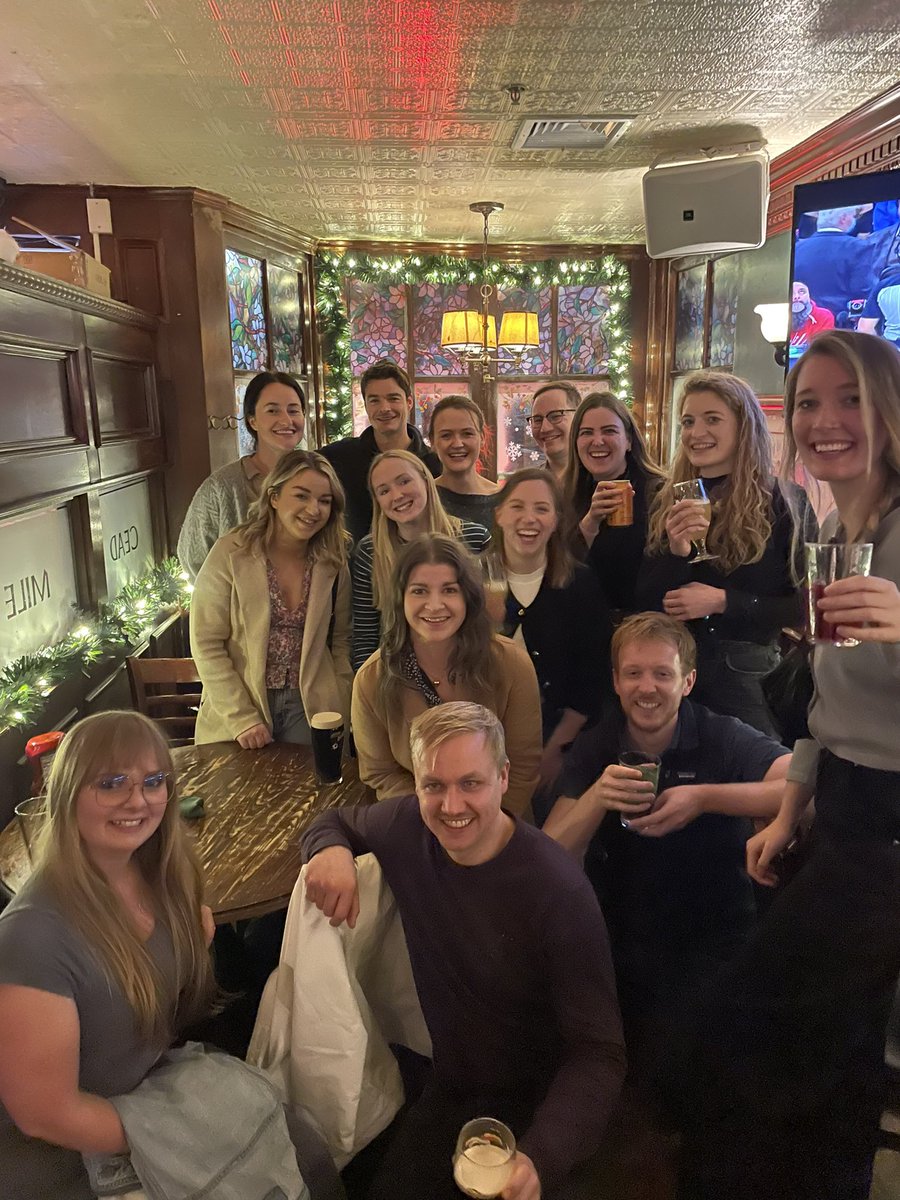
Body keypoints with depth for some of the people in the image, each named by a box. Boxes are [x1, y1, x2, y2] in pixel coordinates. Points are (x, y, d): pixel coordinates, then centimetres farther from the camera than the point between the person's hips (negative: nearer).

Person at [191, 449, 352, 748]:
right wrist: (242, 720, -15)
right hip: (236, 714, -2)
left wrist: (339, 712, -5)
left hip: (310, 711, 2)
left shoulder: (334, 562, -1)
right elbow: (206, 644, -11)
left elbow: (340, 641, 5)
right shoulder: (229, 554, -11)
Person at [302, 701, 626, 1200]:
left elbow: (598, 1053, -26)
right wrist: (331, 850, -18)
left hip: (531, 1111, -4)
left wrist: (540, 1157, -43)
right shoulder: (406, 826, -14)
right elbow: (332, 821, 7)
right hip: (444, 1086, 4)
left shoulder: (559, 892, -30)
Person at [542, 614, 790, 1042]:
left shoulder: (725, 739, -10)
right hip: (623, 954, 2)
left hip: (719, 951, -1)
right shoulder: (593, 748, -2)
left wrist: (704, 797, -32)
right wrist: (598, 798, -26)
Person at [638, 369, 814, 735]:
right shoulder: (668, 502, 5)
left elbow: (807, 603, -7)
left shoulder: (784, 501, -3)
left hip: (750, 675, -3)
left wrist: (723, 602, -17)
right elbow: (644, 601, 1)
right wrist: (675, 553, -17)